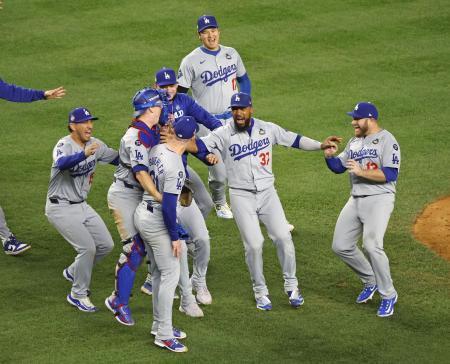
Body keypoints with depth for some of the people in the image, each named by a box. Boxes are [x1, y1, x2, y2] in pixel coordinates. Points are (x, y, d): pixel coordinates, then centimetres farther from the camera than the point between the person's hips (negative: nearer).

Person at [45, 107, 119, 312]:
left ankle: (74, 273, 30)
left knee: (106, 245, 7)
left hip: (81, 206, 8)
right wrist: (84, 154, -63)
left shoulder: (95, 144, 1)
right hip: (61, 208, -8)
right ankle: (78, 295, 3)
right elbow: (61, 163, -45)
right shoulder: (65, 145, -22)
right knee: (87, 247, -15)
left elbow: (118, 158, 9)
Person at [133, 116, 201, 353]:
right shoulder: (176, 168, -26)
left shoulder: (157, 149, -1)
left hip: (142, 214, 9)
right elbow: (168, 206, -25)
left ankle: (159, 325, 28)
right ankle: (163, 335, 3)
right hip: (157, 223, -9)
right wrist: (174, 237, -16)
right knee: (171, 274, -1)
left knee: (159, 273, 18)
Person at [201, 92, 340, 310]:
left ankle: (291, 286, 10)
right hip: (241, 196, -2)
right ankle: (260, 291, 12)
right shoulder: (223, 134, -7)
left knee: (283, 237, -7)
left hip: (267, 193, 2)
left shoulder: (268, 129, 2)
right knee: (254, 244, -7)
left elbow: (292, 140, 12)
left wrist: (320, 145, 5)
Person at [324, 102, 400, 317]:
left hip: (379, 199, -8)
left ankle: (388, 295, -9)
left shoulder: (387, 140, -9)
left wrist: (362, 172, -22)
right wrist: (329, 156, -2)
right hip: (356, 200, 8)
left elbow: (391, 174, -17)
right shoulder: (354, 142, 16)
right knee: (341, 246, 6)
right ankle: (370, 281, 26)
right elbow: (338, 167, 18)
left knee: (372, 245, -24)